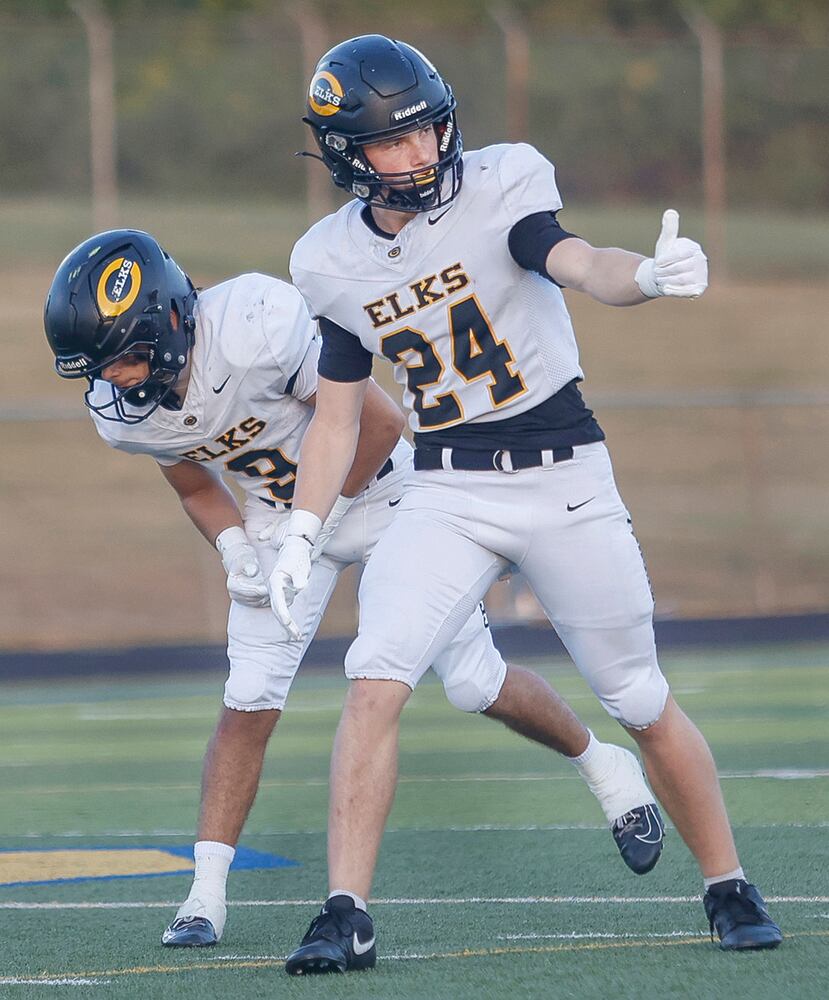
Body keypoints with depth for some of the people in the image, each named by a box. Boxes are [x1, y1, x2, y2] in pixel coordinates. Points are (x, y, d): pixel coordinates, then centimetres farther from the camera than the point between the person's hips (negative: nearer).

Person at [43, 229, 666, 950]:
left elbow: (381, 421, -26)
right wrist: (235, 549, -13)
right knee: (249, 702, -9)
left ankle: (602, 764, 26)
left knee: (477, 686, 0)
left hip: (378, 488, -4)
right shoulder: (120, 411, -16)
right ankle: (205, 896, -4)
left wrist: (313, 522, -18)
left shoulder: (255, 329, -38)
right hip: (281, 516, 4)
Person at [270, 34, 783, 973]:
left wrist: (649, 274, -52)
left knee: (642, 702, 4)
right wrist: (300, 535, 2)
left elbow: (577, 265, -30)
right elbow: (335, 412, 11)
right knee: (375, 676, -18)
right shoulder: (335, 262, 1)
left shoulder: (499, 189, -10)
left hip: (564, 479, -2)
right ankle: (345, 914, -14)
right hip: (445, 494, 2)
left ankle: (729, 892, 23)